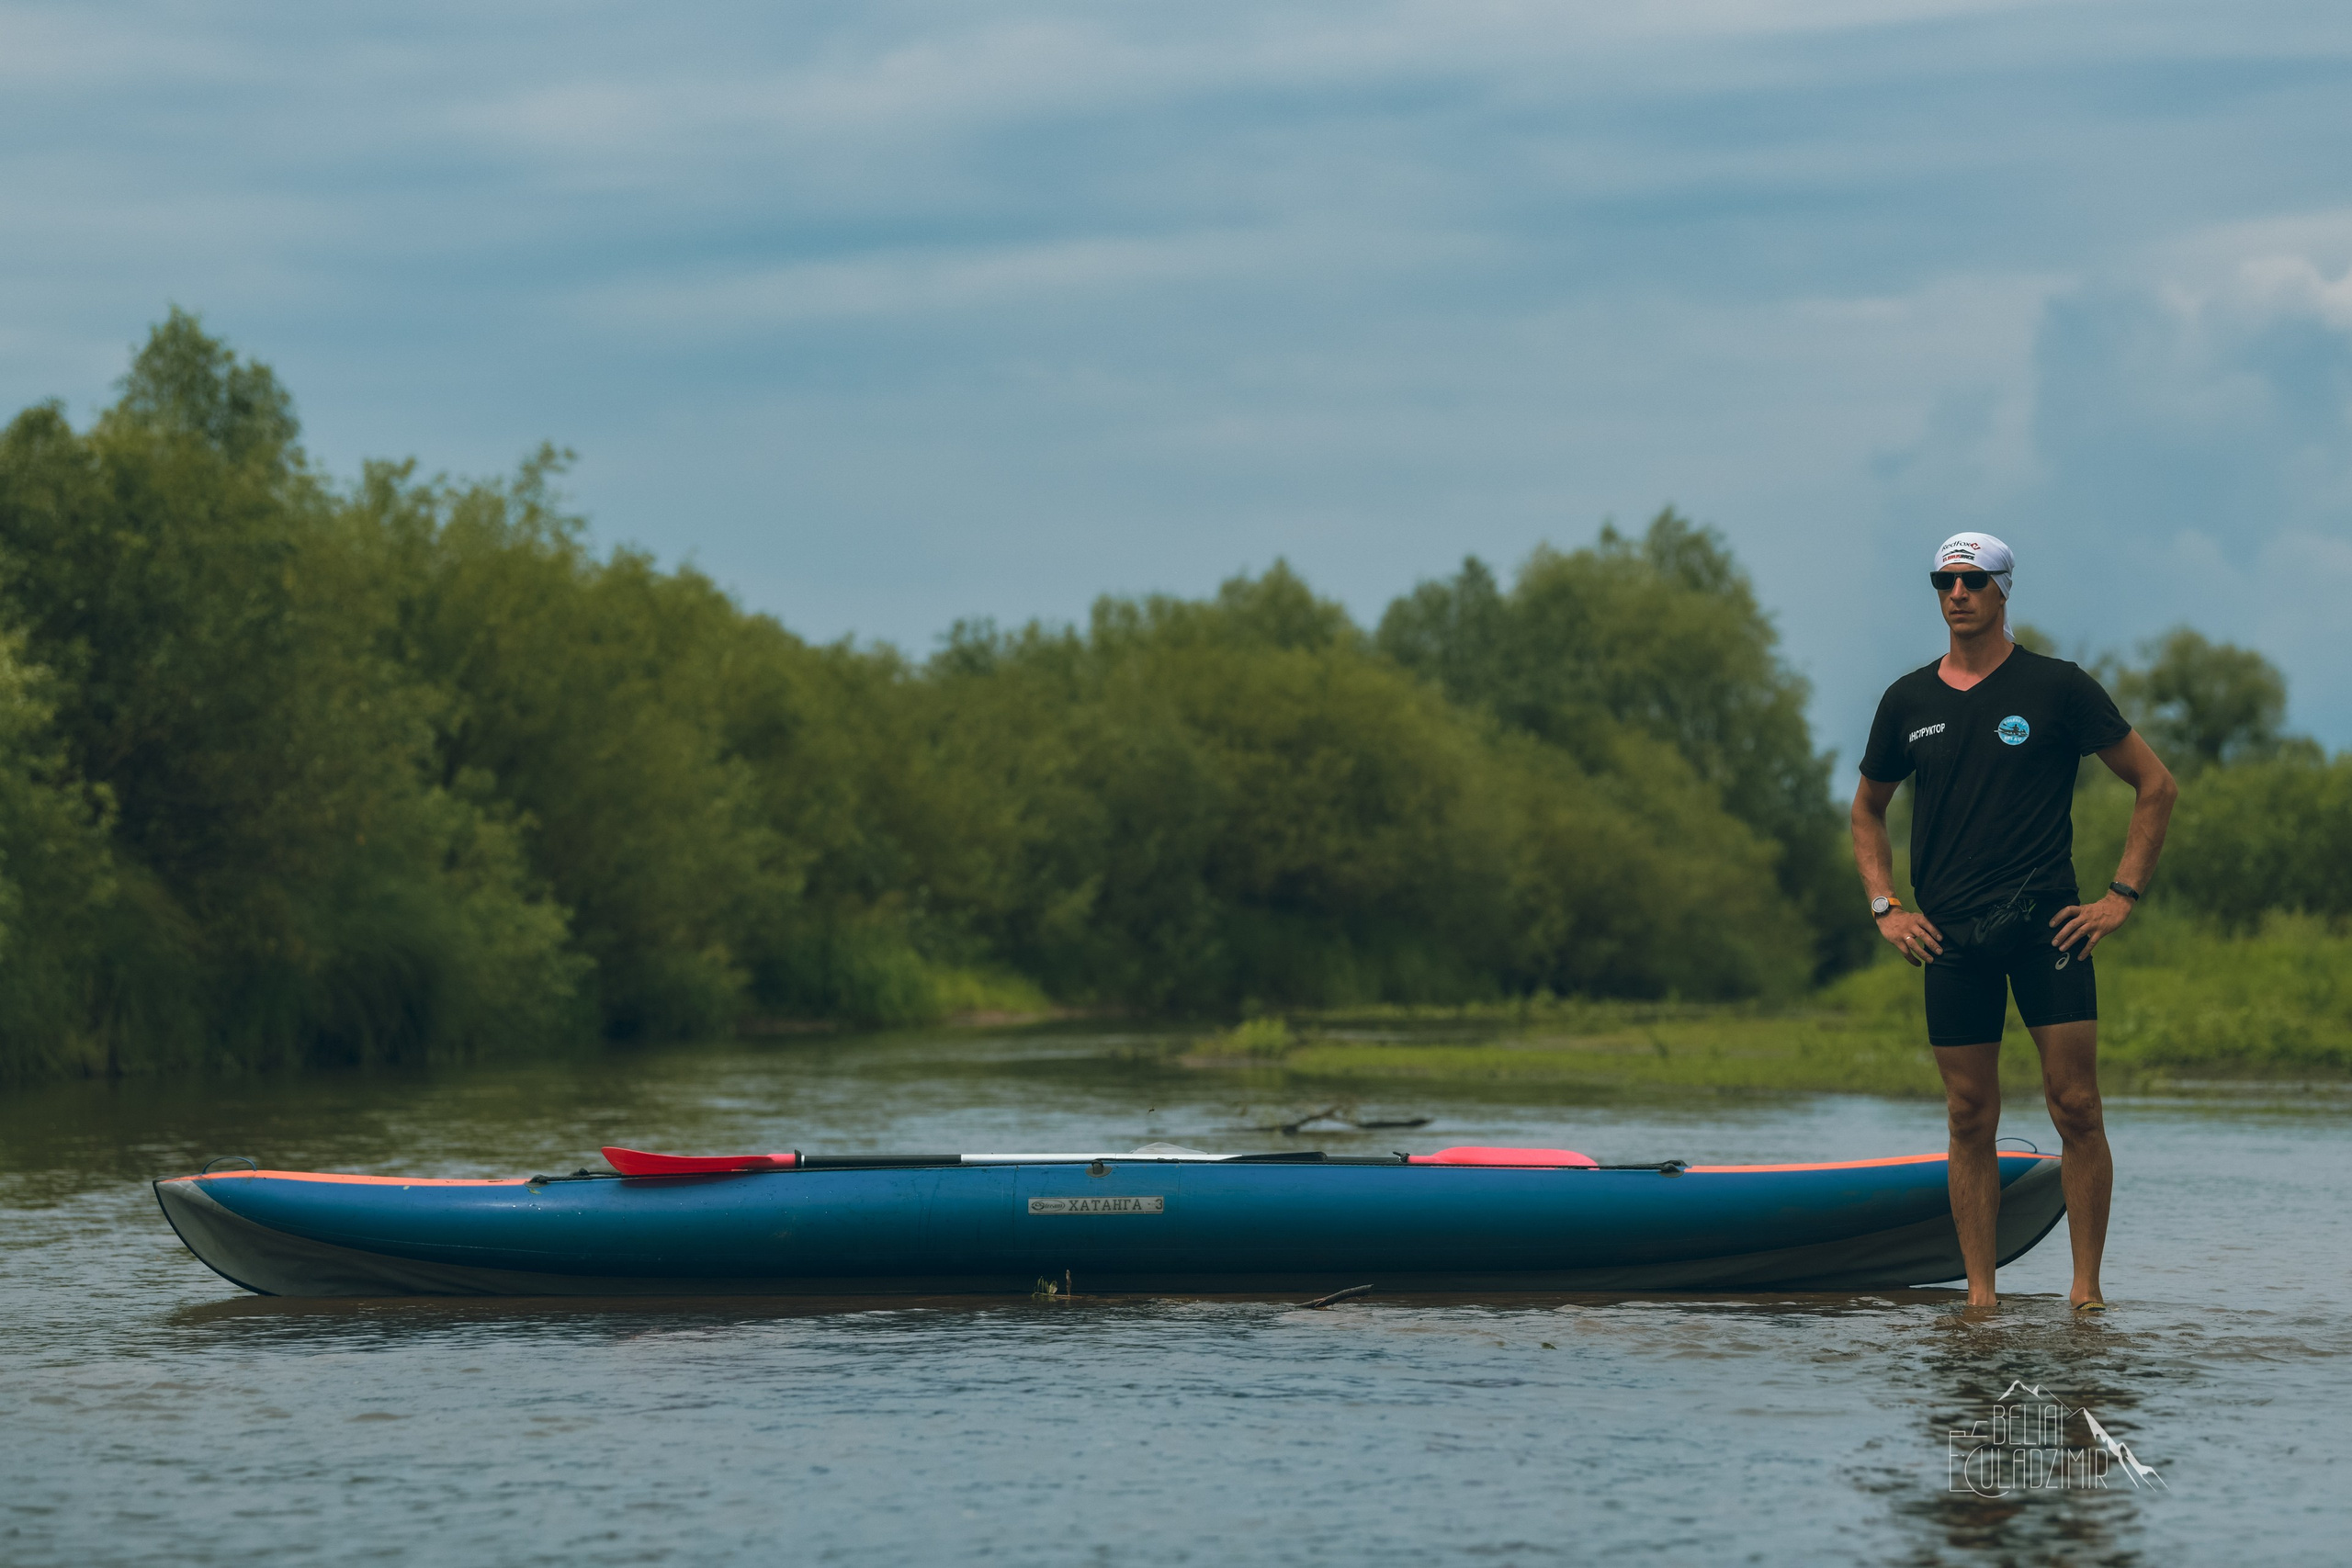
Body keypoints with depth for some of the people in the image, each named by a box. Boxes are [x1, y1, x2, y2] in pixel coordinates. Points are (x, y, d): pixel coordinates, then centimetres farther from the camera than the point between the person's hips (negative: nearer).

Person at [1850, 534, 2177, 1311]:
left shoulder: (2057, 687, 1)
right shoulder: (1908, 702, 10)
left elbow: (2155, 785, 5)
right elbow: (1868, 811, 25)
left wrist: (2122, 896, -1)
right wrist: (1885, 908, 11)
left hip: (2046, 923, -3)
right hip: (1950, 937, 3)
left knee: (2075, 1108, -7)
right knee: (1971, 1120, 3)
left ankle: (2086, 1288, -2)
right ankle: (1980, 1295, 6)